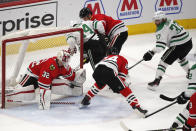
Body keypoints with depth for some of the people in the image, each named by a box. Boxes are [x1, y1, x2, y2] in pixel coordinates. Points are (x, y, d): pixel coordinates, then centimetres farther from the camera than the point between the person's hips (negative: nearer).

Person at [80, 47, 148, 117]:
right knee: (125, 90, 2)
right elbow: (123, 75, 19)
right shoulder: (123, 59, 31)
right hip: (109, 72, -5)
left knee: (99, 84, 38)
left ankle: (85, 101, 42)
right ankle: (136, 107, -12)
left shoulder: (105, 58, 43)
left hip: (96, 71, 5)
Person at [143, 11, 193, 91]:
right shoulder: (170, 22, 14)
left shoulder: (161, 29, -12)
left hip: (179, 46, -9)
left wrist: (151, 53, -21)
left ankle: (156, 82, -12)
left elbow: (160, 45, -20)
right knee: (181, 58, 38)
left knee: (164, 61, -4)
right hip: (188, 43, 9)